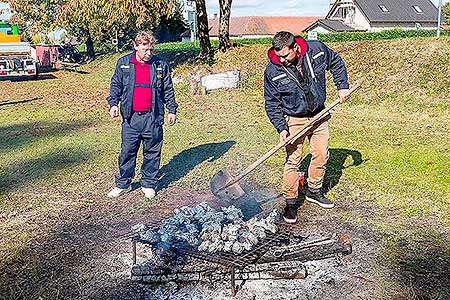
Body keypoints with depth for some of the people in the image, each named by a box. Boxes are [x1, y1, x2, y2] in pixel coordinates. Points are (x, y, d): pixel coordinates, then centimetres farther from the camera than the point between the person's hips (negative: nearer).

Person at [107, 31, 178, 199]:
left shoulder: (160, 65, 5)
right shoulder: (123, 63, 5)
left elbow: (168, 90, 9)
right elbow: (116, 85, 9)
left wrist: (172, 110, 6)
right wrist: (113, 103, -5)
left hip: (153, 117, 0)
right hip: (130, 117, 0)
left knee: (152, 152, 7)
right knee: (127, 151, 6)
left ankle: (149, 184, 21)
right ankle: (122, 184, 20)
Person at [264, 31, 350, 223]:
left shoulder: (317, 50, -15)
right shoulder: (272, 71, -20)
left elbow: (336, 63, 7)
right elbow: (271, 103, -11)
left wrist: (342, 86, -1)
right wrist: (281, 128, -19)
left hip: (319, 115, 4)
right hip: (294, 120, -3)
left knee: (321, 155, 12)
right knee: (293, 161, -6)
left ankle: (314, 192, 33)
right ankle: (290, 203, 8)